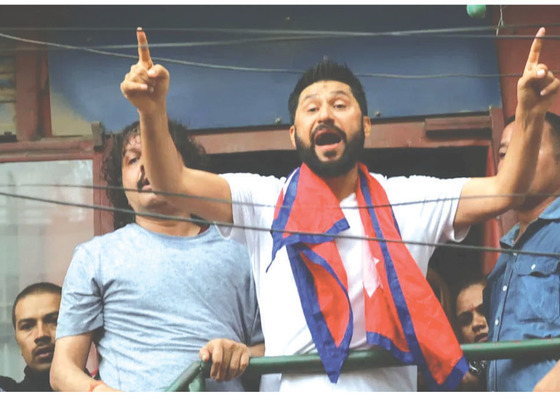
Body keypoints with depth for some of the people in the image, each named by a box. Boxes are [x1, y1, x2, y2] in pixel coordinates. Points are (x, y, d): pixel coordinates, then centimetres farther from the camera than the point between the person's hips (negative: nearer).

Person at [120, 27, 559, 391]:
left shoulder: (407, 199, 14)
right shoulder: (264, 200, 11)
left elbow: (502, 191, 7)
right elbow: (174, 184, 1)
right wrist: (153, 111, -15)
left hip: (389, 384, 1)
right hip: (293, 386, -1)